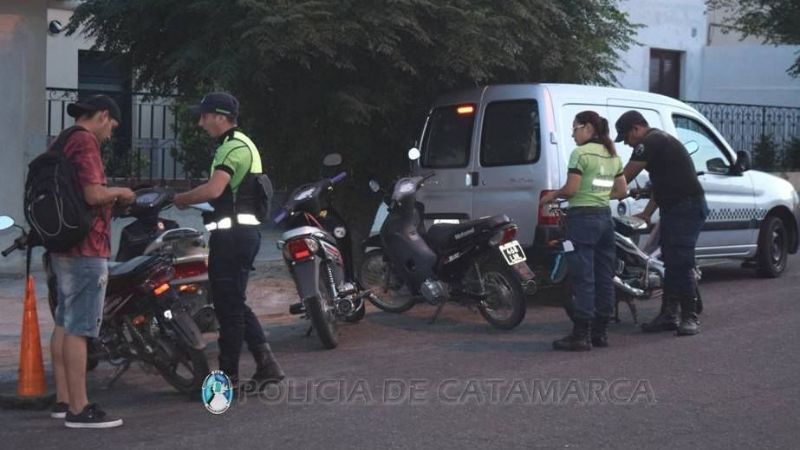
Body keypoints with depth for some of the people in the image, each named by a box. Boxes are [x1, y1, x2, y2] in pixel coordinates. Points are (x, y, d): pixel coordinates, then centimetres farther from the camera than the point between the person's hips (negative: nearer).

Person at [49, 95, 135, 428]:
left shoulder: (61, 143, 16)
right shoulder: (85, 142, -14)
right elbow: (94, 194, -23)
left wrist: (112, 199, 19)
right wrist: (121, 192, -5)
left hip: (63, 248, 10)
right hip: (86, 250, -10)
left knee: (64, 325, 13)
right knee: (79, 329, -9)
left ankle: (63, 400, 19)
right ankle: (79, 409, -8)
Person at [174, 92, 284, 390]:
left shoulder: (233, 147, -14)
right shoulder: (239, 144, 21)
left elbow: (214, 189, -27)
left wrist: (180, 199, -12)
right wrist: (191, 201, 11)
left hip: (232, 234, -11)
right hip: (243, 231, 11)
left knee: (229, 306, -3)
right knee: (235, 304, 14)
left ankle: (228, 377, 4)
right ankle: (266, 364, 12)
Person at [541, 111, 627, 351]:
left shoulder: (581, 153, -10)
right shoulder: (613, 156, 14)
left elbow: (571, 189, -15)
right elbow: (621, 191, 16)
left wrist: (552, 195, 2)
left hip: (582, 217, -8)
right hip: (605, 216, 8)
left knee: (583, 278, -8)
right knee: (604, 277, 10)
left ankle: (581, 335, -8)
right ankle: (600, 331, 15)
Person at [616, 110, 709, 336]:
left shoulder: (650, 142, -12)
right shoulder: (659, 140, 21)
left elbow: (626, 175, -12)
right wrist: (647, 213, 21)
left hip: (687, 208, -11)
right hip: (674, 208, 11)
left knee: (680, 263, -12)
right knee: (671, 263, 11)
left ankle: (690, 318, -10)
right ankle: (668, 316, 15)